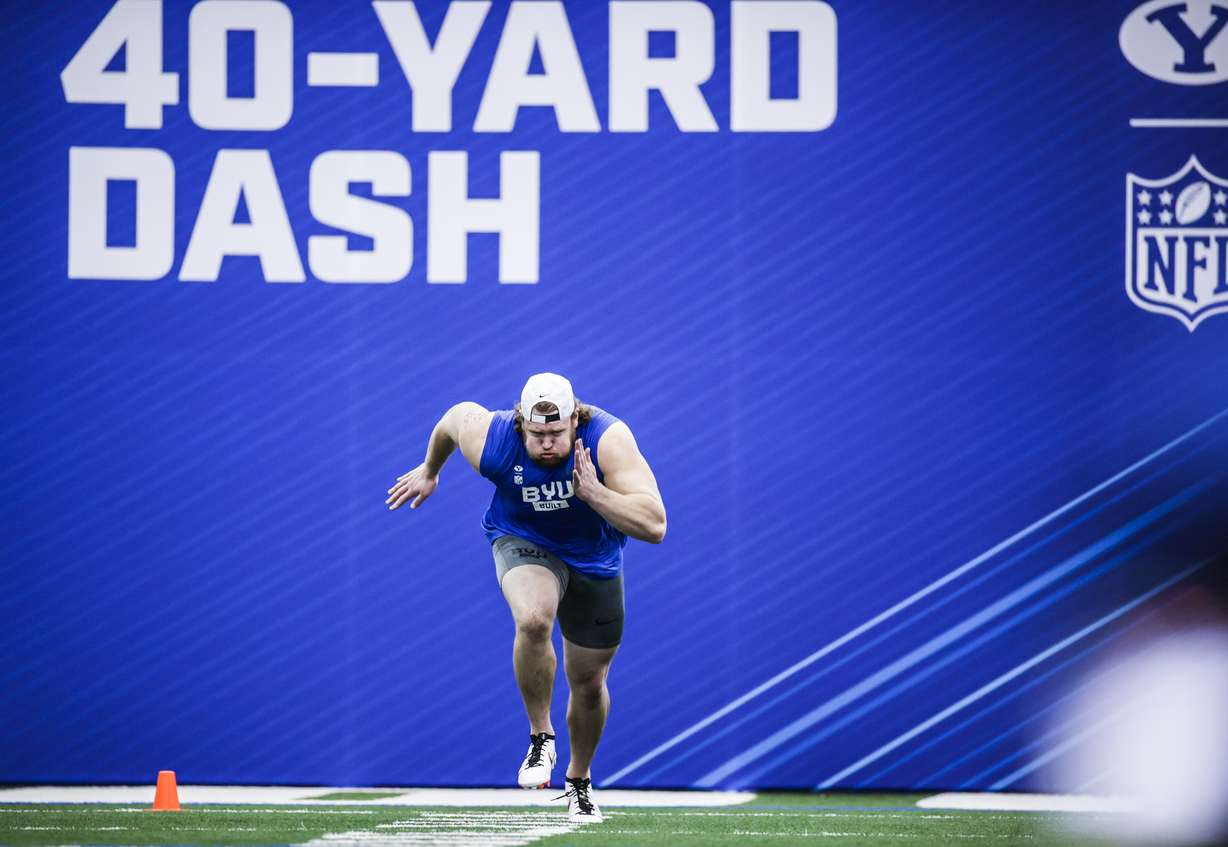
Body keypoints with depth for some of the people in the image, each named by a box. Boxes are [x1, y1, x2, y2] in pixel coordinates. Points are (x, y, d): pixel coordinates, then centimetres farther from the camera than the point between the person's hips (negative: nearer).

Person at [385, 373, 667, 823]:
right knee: (534, 620, -35)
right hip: (523, 543, -1)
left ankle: (579, 781, 38)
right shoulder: (490, 440, -28)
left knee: (589, 682, 10)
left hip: (594, 561, 1)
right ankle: (540, 738, -14)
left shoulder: (608, 440, -33)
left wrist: (594, 493, -47)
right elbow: (456, 416, -1)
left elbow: (654, 526, -36)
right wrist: (429, 471, 17)